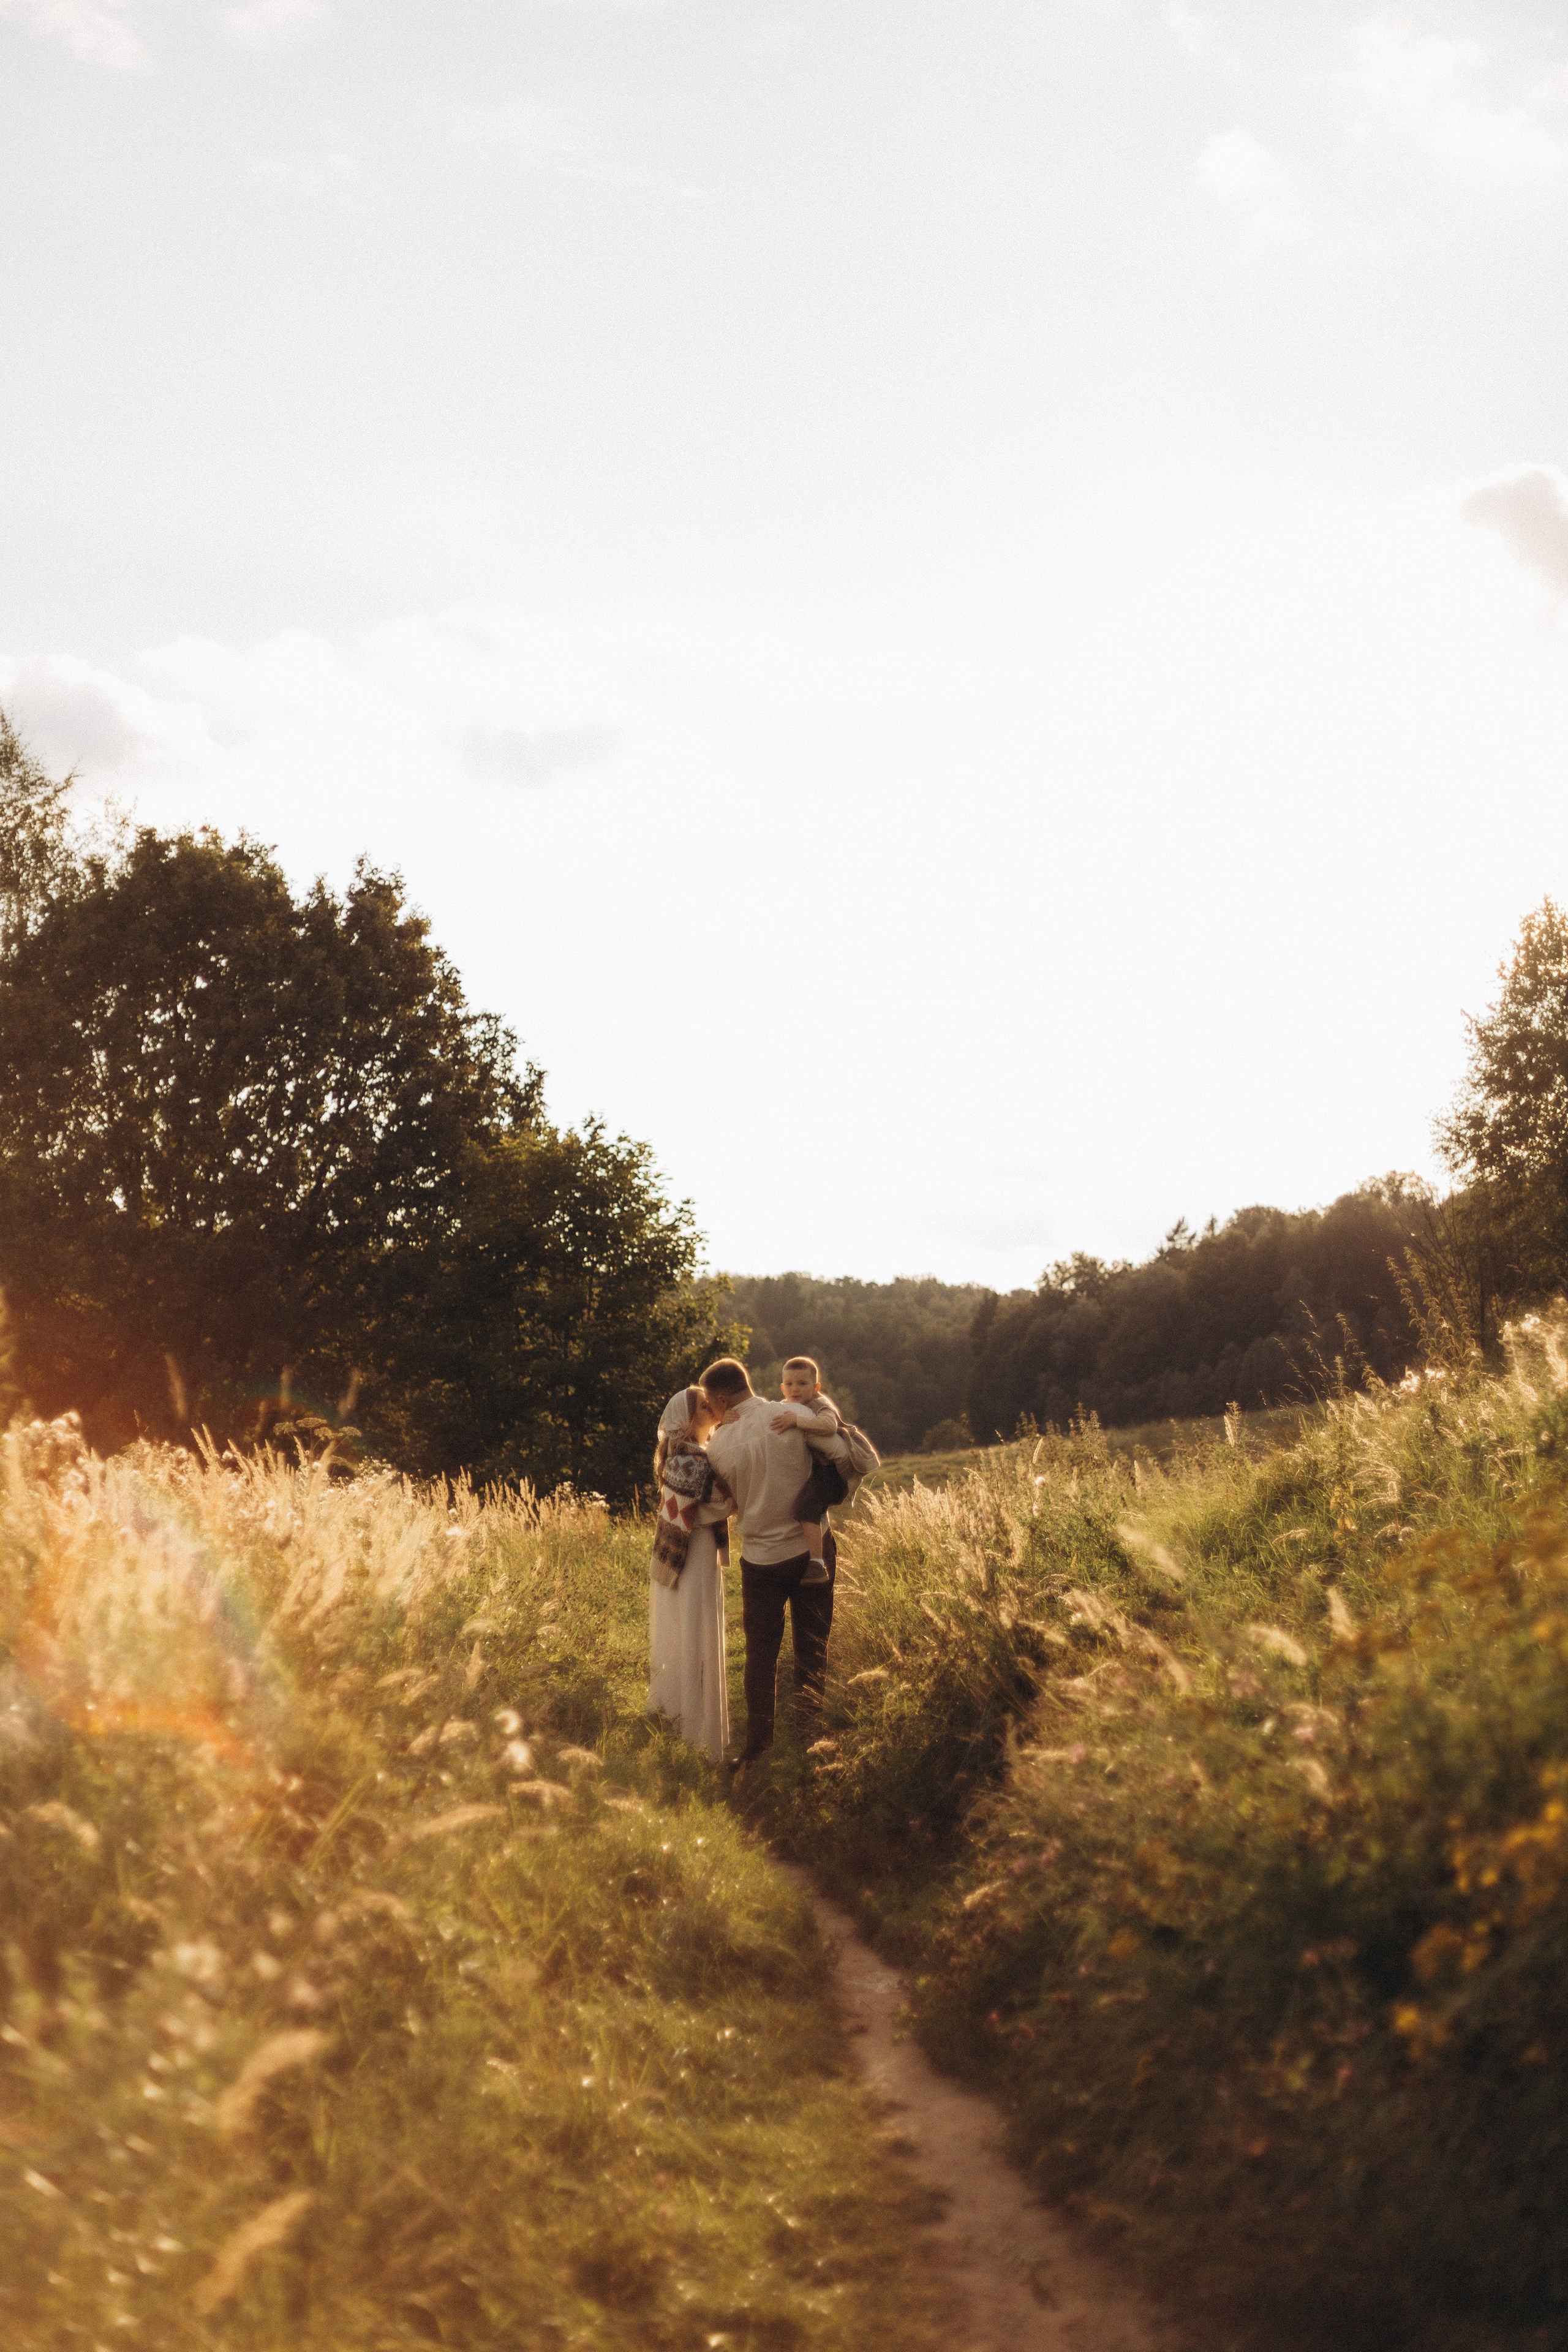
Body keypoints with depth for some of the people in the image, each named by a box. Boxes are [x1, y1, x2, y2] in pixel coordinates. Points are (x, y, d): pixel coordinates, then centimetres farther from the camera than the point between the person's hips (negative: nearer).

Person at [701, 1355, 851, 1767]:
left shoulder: (720, 1444, -7)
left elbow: (727, 1501, 6)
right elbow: (845, 1457, -13)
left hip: (761, 1558, 0)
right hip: (812, 1548, 0)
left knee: (761, 1655, 10)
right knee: (812, 1649, 10)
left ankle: (758, 1749, 10)